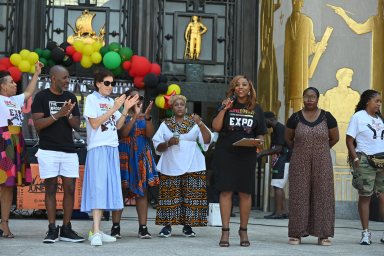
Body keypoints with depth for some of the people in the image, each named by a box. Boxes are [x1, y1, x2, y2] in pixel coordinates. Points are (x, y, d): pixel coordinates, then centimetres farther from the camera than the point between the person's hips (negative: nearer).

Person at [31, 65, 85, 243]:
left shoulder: (71, 97, 12)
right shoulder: (41, 97, 0)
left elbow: (77, 125, 9)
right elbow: (37, 124, -8)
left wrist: (69, 115, -12)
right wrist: (58, 114, -18)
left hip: (69, 150, 4)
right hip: (48, 150, -4)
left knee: (70, 189, 0)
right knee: (51, 189, -2)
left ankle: (66, 229, 5)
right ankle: (52, 230, 2)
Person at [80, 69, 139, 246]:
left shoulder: (111, 101, 16)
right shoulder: (92, 99, -2)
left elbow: (118, 126, 13)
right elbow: (94, 124, -11)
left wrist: (126, 109, 1)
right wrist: (114, 108, -12)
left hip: (112, 148, 7)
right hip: (98, 148, -7)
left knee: (108, 187, 4)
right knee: (98, 188, -14)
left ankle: (96, 231, 8)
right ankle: (96, 232, -18)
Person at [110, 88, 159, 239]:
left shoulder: (144, 117, 12)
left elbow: (150, 134, -2)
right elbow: (123, 133, -16)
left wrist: (147, 117, -15)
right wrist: (135, 116, -21)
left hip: (142, 157, 4)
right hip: (125, 156, -4)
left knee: (142, 191, 1)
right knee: (120, 189, -4)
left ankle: (143, 228, 3)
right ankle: (115, 227, 0)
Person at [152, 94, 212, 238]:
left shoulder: (194, 122, 10)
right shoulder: (165, 124, 13)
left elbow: (207, 140, 0)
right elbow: (157, 147, 11)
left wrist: (200, 124, -13)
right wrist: (168, 143, -10)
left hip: (192, 167, 0)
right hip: (170, 167, 0)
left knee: (191, 197, -3)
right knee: (170, 196, -5)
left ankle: (187, 226, 5)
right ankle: (167, 225, 1)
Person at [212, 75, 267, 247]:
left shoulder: (256, 109, 10)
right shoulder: (227, 106, 6)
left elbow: (261, 134, 12)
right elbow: (216, 127, -3)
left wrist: (258, 141, -9)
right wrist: (224, 110, -12)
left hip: (247, 155, 1)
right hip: (225, 154, -1)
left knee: (245, 192, 3)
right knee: (226, 191, -3)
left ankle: (243, 231, 13)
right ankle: (225, 231, 0)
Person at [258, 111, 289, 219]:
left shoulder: (279, 128, -13)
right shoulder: (276, 129, 18)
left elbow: (278, 149, -19)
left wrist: (262, 153, -15)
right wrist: (263, 153, 10)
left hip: (282, 161, -10)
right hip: (280, 161, 10)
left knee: (277, 186, -11)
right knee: (279, 187, 11)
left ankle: (278, 212, -12)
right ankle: (283, 211, 12)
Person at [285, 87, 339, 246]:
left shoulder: (327, 117, 1)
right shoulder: (295, 118, 2)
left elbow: (335, 138, 12)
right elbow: (288, 139, 14)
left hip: (322, 163, 0)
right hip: (299, 164, 0)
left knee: (322, 195, 0)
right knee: (299, 196, 0)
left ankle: (323, 235, 6)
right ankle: (296, 234, 4)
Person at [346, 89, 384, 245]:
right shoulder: (358, 117, 0)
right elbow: (349, 140, -4)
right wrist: (355, 159, -13)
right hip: (365, 160, -5)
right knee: (365, 196, 0)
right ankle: (365, 233, 6)